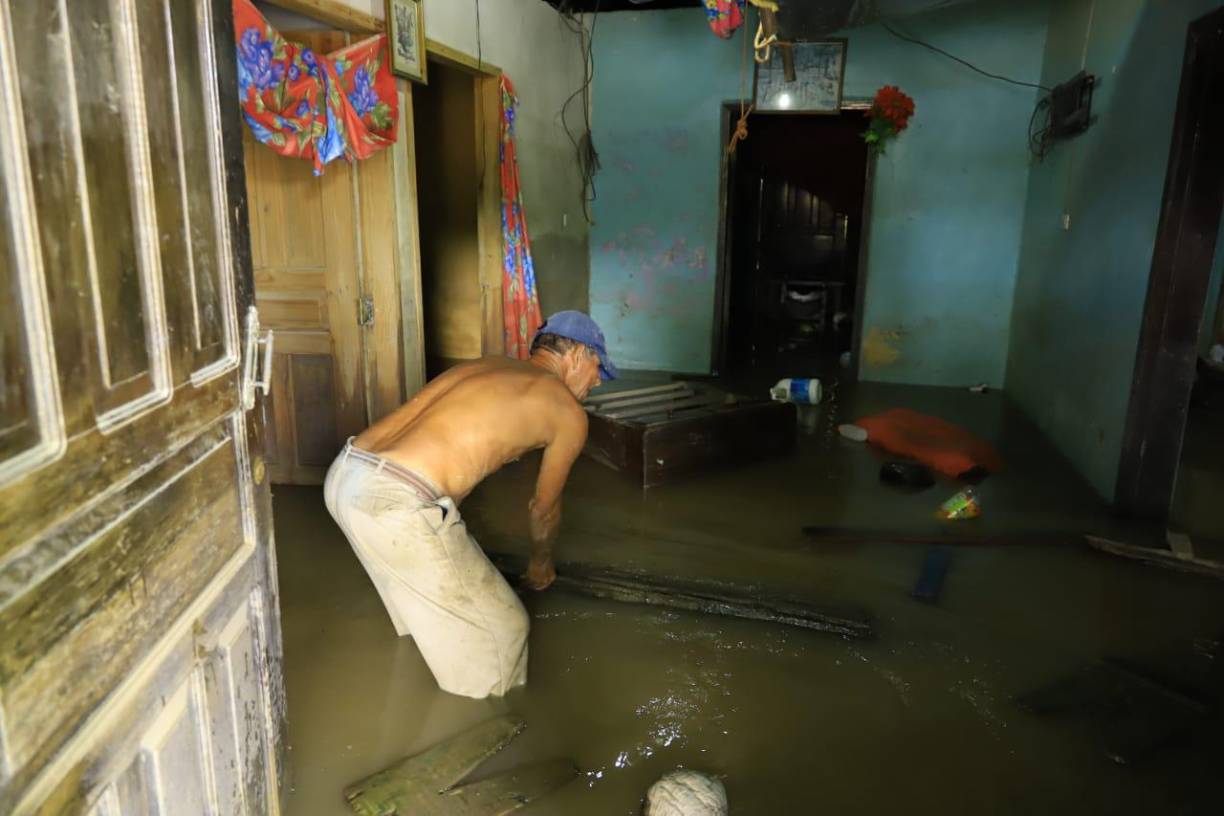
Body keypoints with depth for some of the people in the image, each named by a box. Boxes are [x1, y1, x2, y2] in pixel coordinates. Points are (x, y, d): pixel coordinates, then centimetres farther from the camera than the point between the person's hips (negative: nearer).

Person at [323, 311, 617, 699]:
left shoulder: (484, 366, 25)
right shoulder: (569, 412, 6)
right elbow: (543, 508, 19)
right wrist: (540, 561, 41)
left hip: (344, 474, 9)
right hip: (396, 502, -9)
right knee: (500, 627, 10)